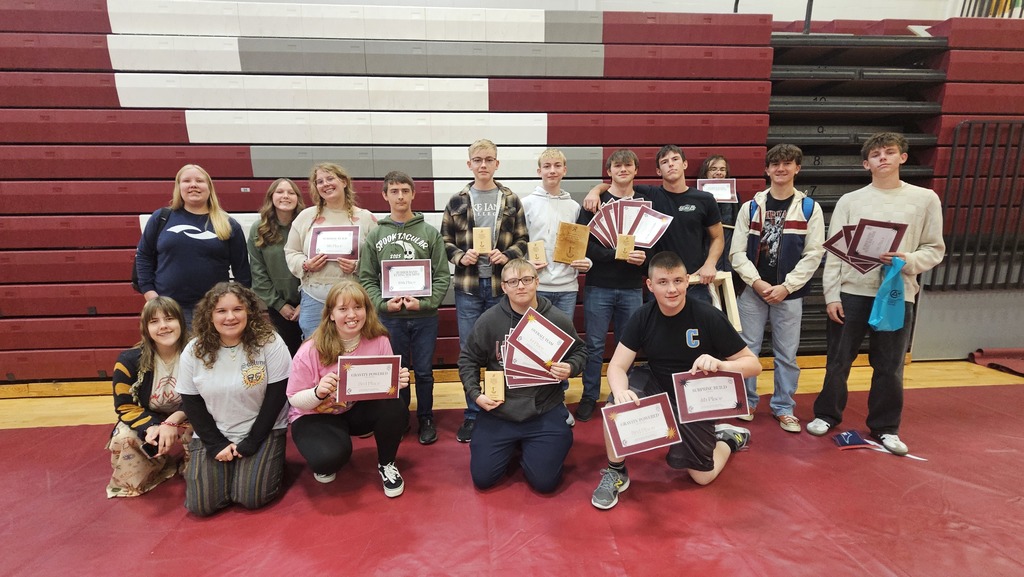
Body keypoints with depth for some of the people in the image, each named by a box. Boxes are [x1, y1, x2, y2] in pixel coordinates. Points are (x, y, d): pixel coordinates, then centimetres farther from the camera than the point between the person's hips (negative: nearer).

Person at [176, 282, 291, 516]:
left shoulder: (270, 343, -14)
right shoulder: (193, 351, -4)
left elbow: (276, 396, -11)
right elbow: (191, 404, 1)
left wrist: (252, 442, -13)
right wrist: (216, 444, -8)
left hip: (262, 432, -3)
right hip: (213, 435, 3)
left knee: (251, 497, -17)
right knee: (201, 504, -9)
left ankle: (268, 462, 14)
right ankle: (223, 462, 20)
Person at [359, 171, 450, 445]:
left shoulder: (430, 233, 0)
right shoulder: (375, 235, 3)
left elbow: (442, 276, -3)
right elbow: (366, 278, 1)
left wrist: (424, 302, -15)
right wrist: (383, 303, -14)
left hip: (424, 317, -1)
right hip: (389, 317, 1)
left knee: (424, 372, 10)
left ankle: (426, 418, 28)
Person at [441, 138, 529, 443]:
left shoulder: (511, 201, 5)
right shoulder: (457, 201, 4)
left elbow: (523, 240, 5)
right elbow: (445, 241, 6)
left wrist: (507, 255, -13)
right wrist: (460, 257, -13)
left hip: (502, 286, 0)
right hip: (468, 287, 0)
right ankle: (472, 414, 23)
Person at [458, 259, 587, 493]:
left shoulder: (558, 320, -7)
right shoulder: (489, 320, -7)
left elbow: (580, 351, 9)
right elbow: (468, 359, 5)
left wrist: (570, 368, -13)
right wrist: (475, 393, -8)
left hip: (544, 412, -1)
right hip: (498, 412, 1)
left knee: (545, 482, -4)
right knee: (482, 478, 2)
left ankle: (529, 447, 29)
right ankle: (513, 446, 31)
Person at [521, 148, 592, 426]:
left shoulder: (574, 206, 10)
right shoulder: (527, 203, 2)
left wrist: (586, 263, -6)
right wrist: (525, 264, -15)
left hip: (567, 286, 3)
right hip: (536, 285, -2)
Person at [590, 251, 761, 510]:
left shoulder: (709, 317, -22)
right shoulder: (643, 317, -14)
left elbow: (753, 364, -16)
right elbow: (617, 366, -18)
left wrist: (721, 365, -38)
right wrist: (621, 392, -41)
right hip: (658, 388, 2)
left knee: (702, 476, 2)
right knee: (618, 401, -29)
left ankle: (729, 438, 34)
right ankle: (616, 472, -6)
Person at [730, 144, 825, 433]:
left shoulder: (810, 208, 3)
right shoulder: (751, 207, 4)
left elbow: (814, 254, -2)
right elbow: (737, 251, 0)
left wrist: (785, 286, -11)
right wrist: (757, 282, -12)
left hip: (789, 293, 0)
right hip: (752, 290, 1)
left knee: (787, 354, 7)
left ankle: (784, 408, 23)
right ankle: (746, 401, 23)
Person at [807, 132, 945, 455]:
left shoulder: (926, 199, 5)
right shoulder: (849, 201, 4)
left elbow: (935, 249, 6)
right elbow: (834, 252, 1)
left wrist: (908, 261, -16)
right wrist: (832, 295, -5)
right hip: (851, 292, 0)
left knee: (890, 367, 8)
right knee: (838, 361, 8)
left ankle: (885, 427, 24)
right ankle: (827, 414, 25)